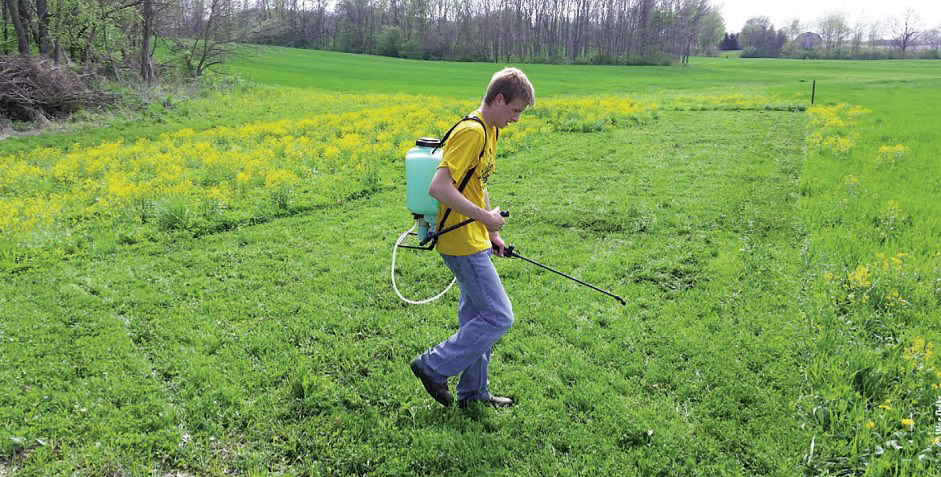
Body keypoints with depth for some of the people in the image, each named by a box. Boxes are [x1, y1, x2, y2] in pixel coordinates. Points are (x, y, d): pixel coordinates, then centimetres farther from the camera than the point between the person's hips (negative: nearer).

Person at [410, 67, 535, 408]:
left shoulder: (489, 130, 13)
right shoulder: (471, 131, -19)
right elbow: (439, 188, -27)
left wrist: (492, 233, 19)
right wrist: (485, 217, -21)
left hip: (474, 241, 10)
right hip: (463, 243, -10)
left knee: (476, 315, 16)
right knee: (498, 317, -5)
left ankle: (473, 392, 29)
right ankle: (433, 367, 7)